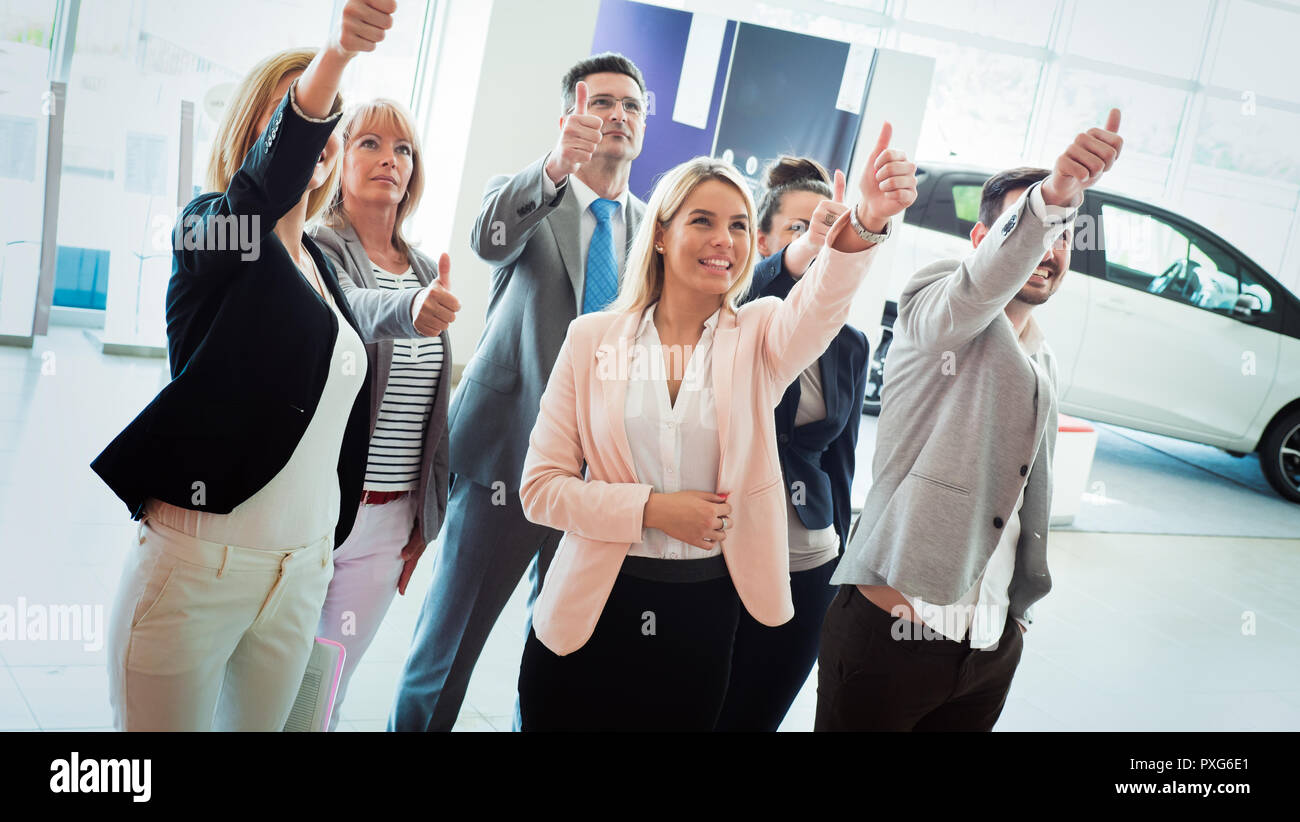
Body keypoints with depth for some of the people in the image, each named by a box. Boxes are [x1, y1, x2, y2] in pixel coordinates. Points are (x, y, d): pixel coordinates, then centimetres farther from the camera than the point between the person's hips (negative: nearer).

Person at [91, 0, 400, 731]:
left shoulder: (321, 266, 13)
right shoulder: (214, 233, -7)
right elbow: (270, 173, -29)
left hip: (302, 574, 6)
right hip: (198, 562, -6)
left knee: (263, 722, 15)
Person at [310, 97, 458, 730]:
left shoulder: (426, 274, 11)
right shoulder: (316, 249, -7)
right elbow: (352, 308, -32)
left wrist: (424, 522, 13)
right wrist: (409, 311, -54)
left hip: (386, 521, 5)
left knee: (327, 691, 14)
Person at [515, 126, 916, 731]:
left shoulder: (759, 337, 0)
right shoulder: (593, 338, -1)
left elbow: (820, 301, -24)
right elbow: (540, 486, -3)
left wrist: (865, 224, -43)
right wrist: (651, 509, -15)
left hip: (704, 613, 1)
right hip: (592, 609, 0)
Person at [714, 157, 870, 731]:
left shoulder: (849, 346, 8)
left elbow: (840, 462, 14)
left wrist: (839, 568, 18)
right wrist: (793, 262, -49)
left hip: (802, 574, 4)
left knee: (748, 717, 15)